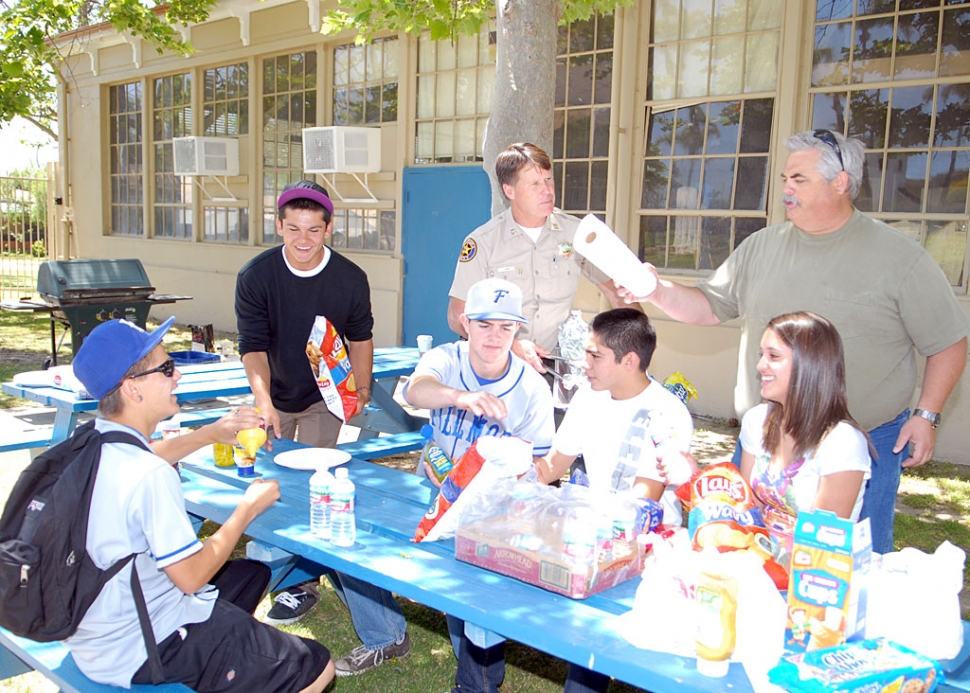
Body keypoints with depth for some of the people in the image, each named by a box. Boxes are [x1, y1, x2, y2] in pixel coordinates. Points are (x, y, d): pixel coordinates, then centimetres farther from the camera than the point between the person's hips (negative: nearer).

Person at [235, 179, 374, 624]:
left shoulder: (350, 279, -16)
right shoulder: (255, 277, -18)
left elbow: (360, 337, 0)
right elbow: (253, 346, -21)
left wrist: (361, 387, -6)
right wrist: (263, 399, -35)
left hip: (324, 395, -1)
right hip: (274, 394, 1)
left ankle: (302, 582, 4)